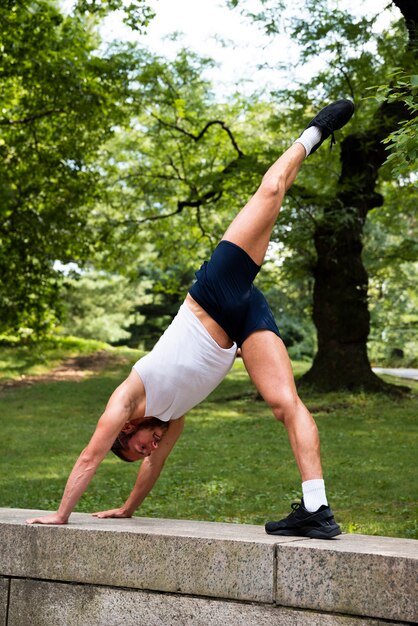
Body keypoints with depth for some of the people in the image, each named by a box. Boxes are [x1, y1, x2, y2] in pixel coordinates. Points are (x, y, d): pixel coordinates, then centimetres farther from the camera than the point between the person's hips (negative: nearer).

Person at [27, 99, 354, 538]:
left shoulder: (130, 397, 3)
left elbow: (90, 458, 7)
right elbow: (156, 463, 34)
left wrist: (61, 514, 15)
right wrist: (127, 509, 42)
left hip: (218, 294, -5)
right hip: (242, 319, 5)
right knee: (286, 404, -9)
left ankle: (312, 135, -2)